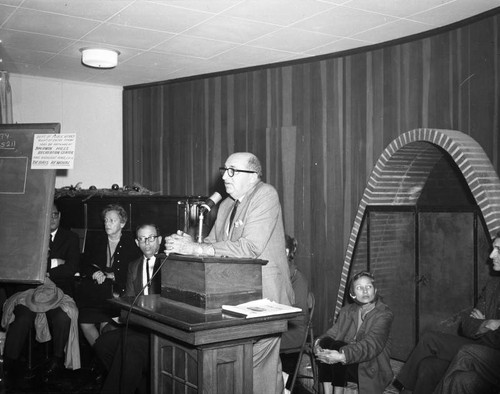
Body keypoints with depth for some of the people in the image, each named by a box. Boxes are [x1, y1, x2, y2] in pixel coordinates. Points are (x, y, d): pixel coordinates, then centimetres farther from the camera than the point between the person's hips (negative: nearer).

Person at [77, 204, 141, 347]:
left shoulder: (131, 245, 5)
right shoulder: (95, 242, 18)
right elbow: (84, 266, 14)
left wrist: (111, 275, -9)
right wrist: (94, 273, -7)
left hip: (115, 293, -3)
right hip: (92, 291, 4)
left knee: (105, 325, -20)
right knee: (85, 323, -14)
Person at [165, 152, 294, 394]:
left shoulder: (265, 195, -12)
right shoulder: (226, 205, 13)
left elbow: (250, 247, -22)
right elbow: (212, 242, 15)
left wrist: (195, 248, -23)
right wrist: (185, 244, -8)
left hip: (263, 299, -7)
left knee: (258, 367, -6)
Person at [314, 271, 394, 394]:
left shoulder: (384, 314, -8)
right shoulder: (347, 310, 13)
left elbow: (372, 344, -23)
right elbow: (333, 332, 1)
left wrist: (343, 356, -38)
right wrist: (319, 343, -23)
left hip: (372, 371, -5)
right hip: (346, 366, 5)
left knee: (338, 346, -28)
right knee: (326, 341, -23)